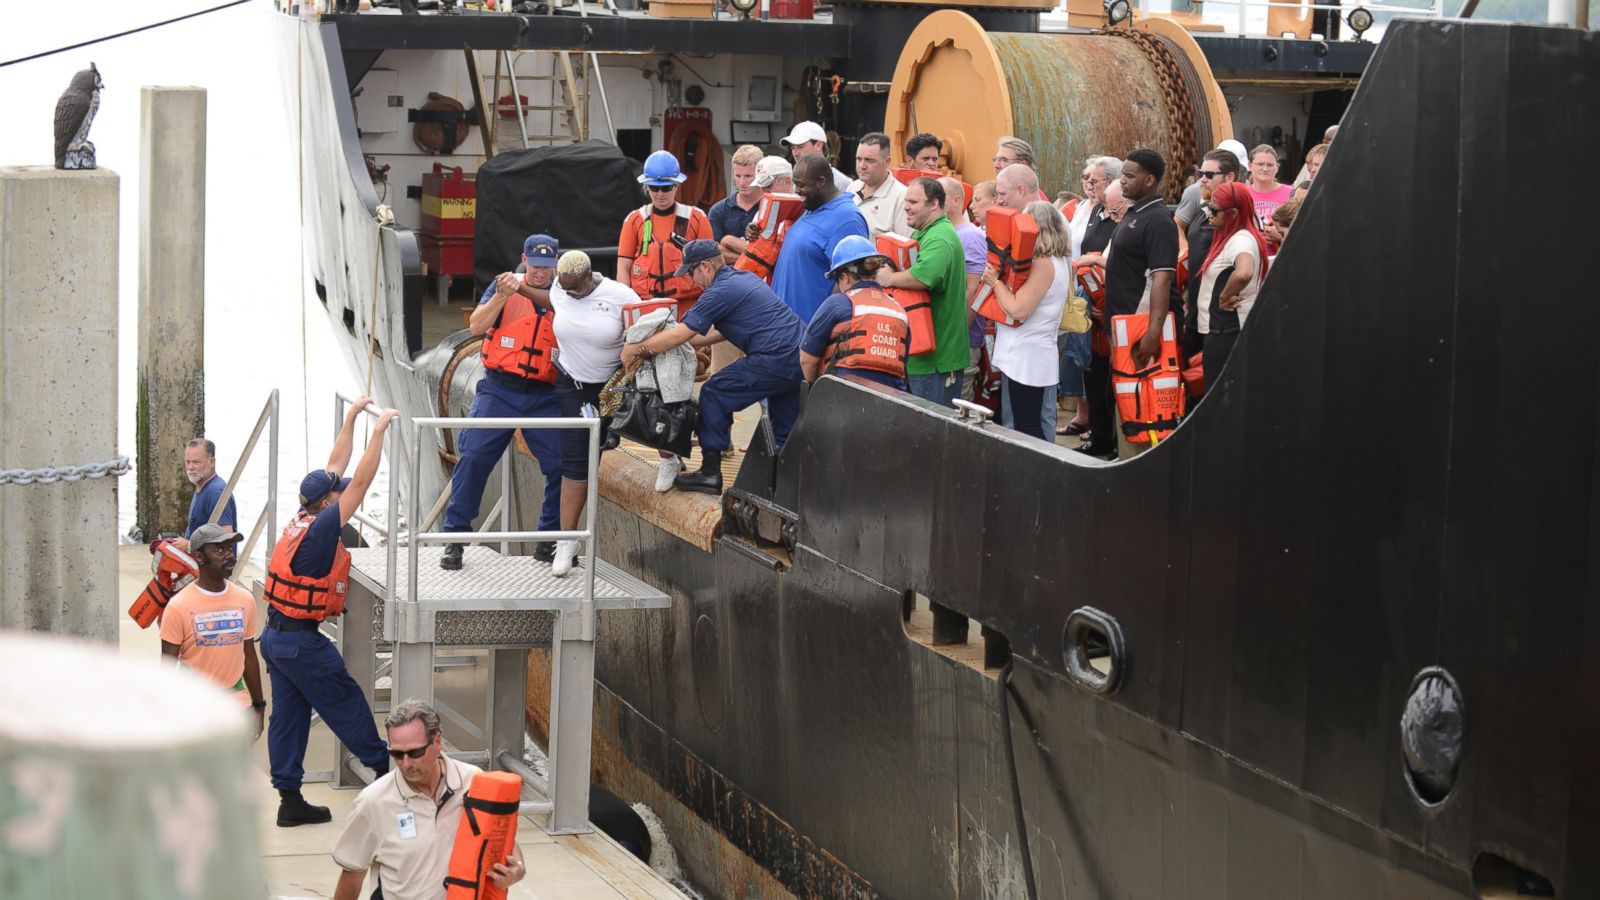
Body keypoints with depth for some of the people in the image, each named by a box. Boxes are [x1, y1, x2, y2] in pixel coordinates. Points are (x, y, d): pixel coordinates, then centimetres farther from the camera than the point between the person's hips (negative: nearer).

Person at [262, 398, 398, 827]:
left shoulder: (303, 520, 4)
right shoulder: (319, 531, -20)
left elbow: (336, 465, 13)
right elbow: (361, 482, -22)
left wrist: (352, 417, 16)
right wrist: (378, 431, -18)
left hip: (277, 636, 9)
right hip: (302, 641, -9)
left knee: (289, 715, 8)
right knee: (347, 703, 7)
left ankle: (290, 800, 10)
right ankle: (383, 767, 21)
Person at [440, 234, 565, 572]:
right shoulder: (504, 287, 6)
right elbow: (476, 326, -6)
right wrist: (502, 295, -19)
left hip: (544, 396, 1)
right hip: (499, 389, -1)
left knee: (562, 465, -6)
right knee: (473, 457, -11)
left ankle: (549, 541, 11)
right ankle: (455, 537, -1)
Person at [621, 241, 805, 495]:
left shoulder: (721, 291, -8)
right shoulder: (745, 278, 21)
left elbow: (680, 334, -7)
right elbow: (721, 332, 29)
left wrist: (636, 349, 3)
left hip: (777, 358, -9)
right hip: (801, 357, 9)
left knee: (714, 393, 1)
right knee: (785, 431, 17)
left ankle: (710, 472, 1)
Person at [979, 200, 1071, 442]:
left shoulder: (1042, 264, -18)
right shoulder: (1058, 261, 13)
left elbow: (1017, 309, -22)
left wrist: (995, 282, -10)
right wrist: (998, 281, 5)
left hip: (1026, 359, -10)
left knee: (1027, 430, -7)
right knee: (1037, 428, 13)